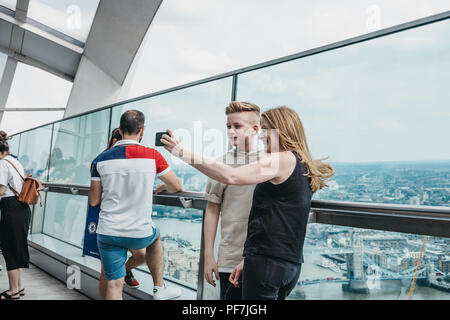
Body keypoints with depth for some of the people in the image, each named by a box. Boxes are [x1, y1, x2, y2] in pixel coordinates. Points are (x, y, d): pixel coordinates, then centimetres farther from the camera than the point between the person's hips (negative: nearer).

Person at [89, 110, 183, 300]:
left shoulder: (101, 159, -3)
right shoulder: (152, 156, -10)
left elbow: (93, 201, 4)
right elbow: (176, 187, 2)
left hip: (108, 233, 1)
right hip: (140, 234, -1)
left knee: (114, 284, 11)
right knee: (155, 237, 32)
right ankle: (159, 288, 34)